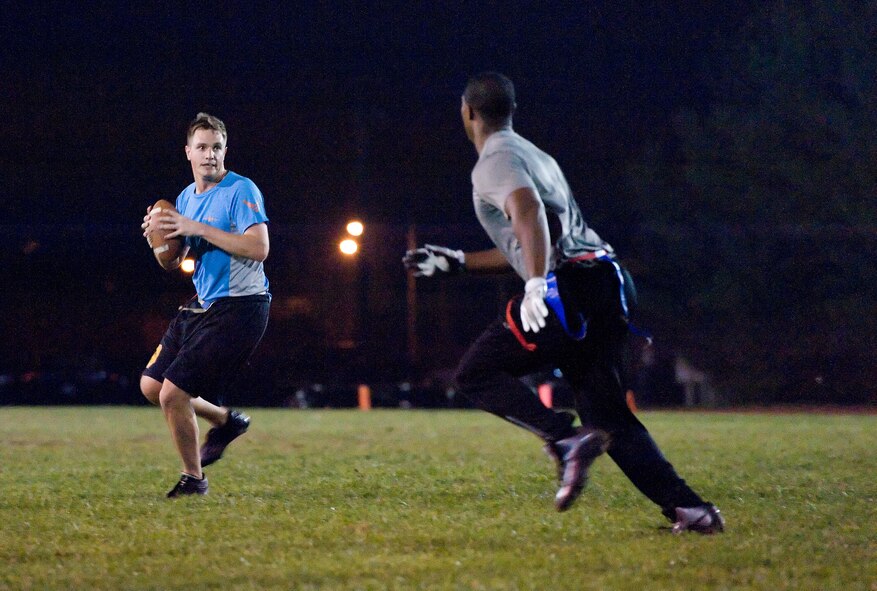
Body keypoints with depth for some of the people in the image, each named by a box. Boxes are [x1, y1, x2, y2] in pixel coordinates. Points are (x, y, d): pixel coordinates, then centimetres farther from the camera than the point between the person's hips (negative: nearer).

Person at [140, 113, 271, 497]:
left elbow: (259, 248, -25)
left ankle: (193, 479, 7)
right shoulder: (186, 198, 12)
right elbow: (174, 263, 18)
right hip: (202, 306, 9)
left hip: (239, 308, -9)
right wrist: (160, 235, -4)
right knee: (150, 385, 11)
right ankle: (226, 421, 31)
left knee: (172, 393, -13)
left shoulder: (241, 191, -12)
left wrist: (197, 228, -24)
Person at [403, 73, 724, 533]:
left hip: (569, 287, -9)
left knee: (476, 373, 2)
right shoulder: (536, 157, 29)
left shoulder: (495, 163, -1)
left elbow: (529, 211, -22)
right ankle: (686, 506, -3)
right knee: (606, 413, 10)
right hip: (608, 285, 9)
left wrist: (537, 283, -33)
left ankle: (565, 439, -19)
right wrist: (454, 263, 39)